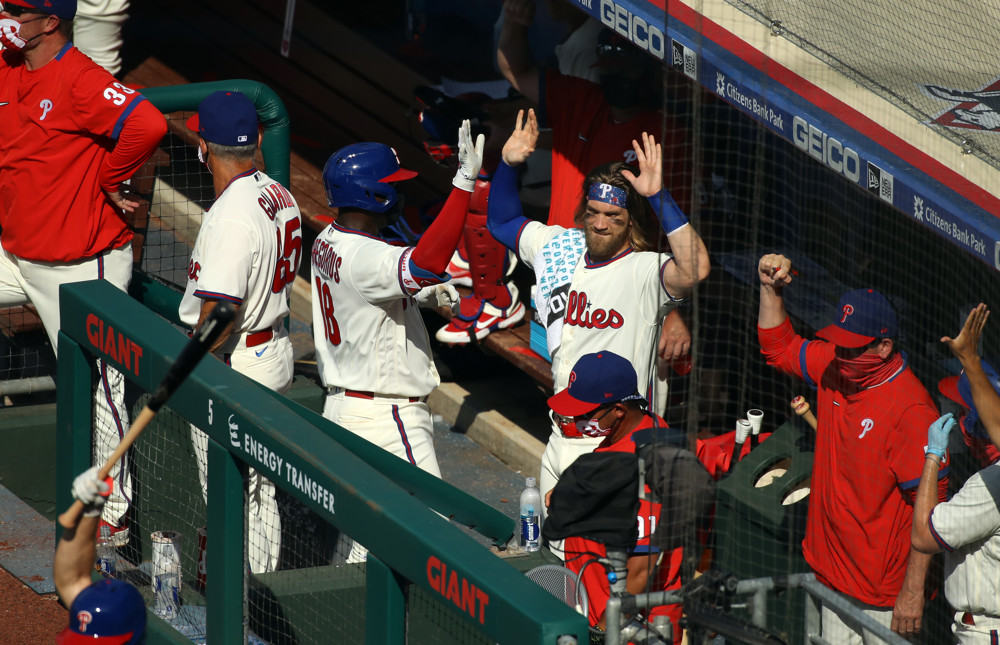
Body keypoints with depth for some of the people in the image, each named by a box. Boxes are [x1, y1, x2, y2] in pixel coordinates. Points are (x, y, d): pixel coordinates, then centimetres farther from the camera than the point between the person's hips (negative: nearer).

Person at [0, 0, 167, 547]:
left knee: (94, 387, 0)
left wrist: (109, 181, -20)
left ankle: (114, 514, 12)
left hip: (81, 269, -9)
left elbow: (147, 125, -36)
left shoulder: (80, 82, -21)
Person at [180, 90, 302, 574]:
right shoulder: (279, 196, 5)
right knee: (259, 493, 19)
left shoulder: (230, 217, -25)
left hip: (230, 370, -10)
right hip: (275, 349, 10)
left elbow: (218, 313, -27)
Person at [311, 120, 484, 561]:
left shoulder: (327, 243, 6)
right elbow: (426, 262, -43)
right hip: (388, 420, -10)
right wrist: (465, 183, -46)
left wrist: (422, 294, 7)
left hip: (342, 405, 10)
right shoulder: (364, 257, -25)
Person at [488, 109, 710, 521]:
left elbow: (695, 269, -35)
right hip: (561, 439, 7)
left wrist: (658, 196, -38)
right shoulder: (562, 249, 8)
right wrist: (508, 164, 6)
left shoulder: (644, 271, -14)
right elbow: (502, 222, 23)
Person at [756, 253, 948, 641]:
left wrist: (913, 591, -24)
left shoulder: (912, 410, -22)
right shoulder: (835, 366, 3)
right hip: (834, 573, 8)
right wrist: (771, 289, 6)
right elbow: (779, 347, 22)